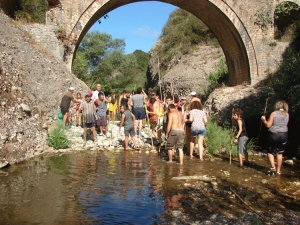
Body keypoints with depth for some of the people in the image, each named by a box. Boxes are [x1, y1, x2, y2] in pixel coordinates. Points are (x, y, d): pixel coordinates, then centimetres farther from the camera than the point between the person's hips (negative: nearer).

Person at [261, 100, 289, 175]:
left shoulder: (274, 114, -9)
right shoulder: (287, 115, 1)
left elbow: (268, 125, -10)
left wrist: (264, 120, 6)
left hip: (274, 134, -3)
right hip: (283, 134, 3)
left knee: (270, 152, 13)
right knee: (279, 153, 13)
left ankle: (273, 166, -6)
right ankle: (278, 170, 14)